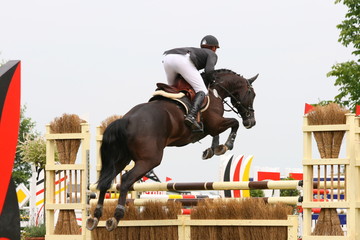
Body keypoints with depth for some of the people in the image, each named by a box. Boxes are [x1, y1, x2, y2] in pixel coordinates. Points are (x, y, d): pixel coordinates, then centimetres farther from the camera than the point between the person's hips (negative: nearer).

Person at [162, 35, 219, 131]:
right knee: (202, 91, -5)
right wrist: (209, 83, 20)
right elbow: (209, 70, 3)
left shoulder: (196, 51, 43)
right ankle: (191, 116, -28)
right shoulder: (212, 54, 24)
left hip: (167, 58, 7)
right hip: (182, 61, -7)